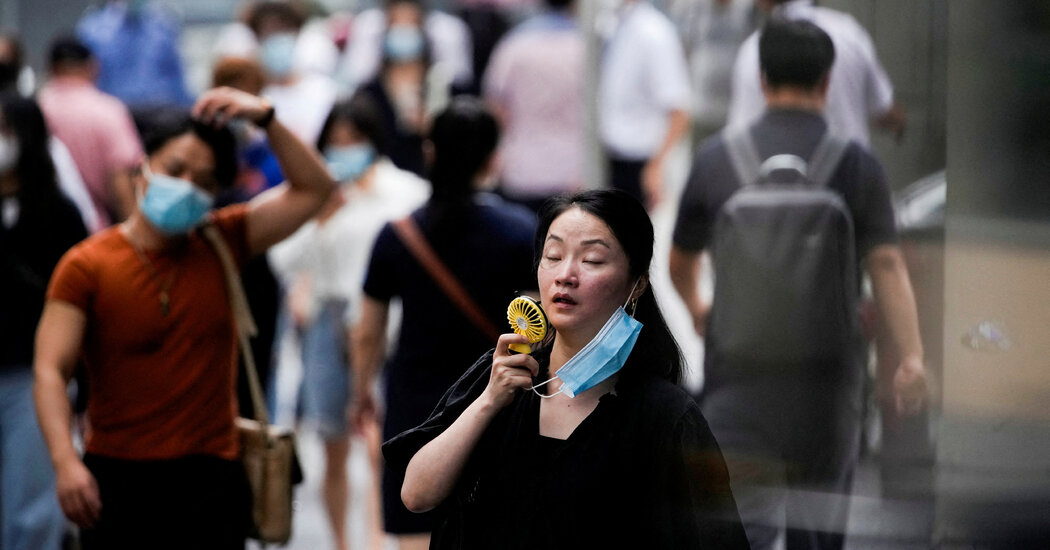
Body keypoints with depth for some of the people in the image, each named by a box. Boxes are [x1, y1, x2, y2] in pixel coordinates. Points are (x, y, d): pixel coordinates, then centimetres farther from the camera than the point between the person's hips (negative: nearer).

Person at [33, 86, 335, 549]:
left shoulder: (221, 245, 8)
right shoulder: (87, 265, -2)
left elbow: (314, 189, 10)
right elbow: (50, 369, -10)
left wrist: (266, 119, -3)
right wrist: (65, 461, -24)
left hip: (209, 476, 2)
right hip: (116, 475, -2)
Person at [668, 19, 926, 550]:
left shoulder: (716, 158, 1)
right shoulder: (856, 164, -2)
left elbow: (679, 262, 13)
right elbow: (887, 264, -12)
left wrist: (695, 309, 34)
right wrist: (911, 357, -15)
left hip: (738, 373, -1)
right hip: (826, 376, 1)